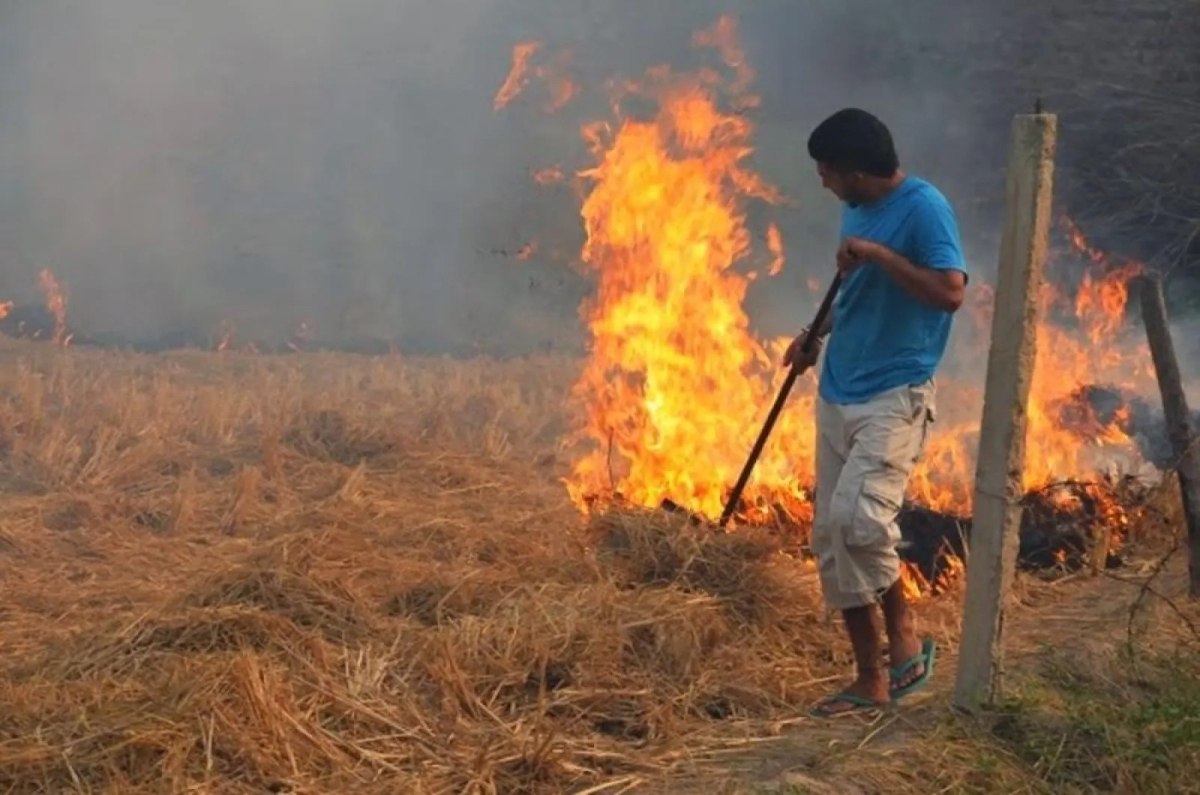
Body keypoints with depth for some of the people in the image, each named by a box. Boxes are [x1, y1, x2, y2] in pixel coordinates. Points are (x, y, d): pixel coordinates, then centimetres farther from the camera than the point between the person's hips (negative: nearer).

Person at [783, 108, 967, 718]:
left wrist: (878, 254, -23)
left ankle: (903, 633, 1)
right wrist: (817, 334, 14)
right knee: (831, 537, 6)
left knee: (858, 518, -26)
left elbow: (950, 292, -24)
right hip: (837, 395, 9)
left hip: (895, 396, -9)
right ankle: (870, 680, 15)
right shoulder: (856, 209, 12)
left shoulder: (924, 207, -13)